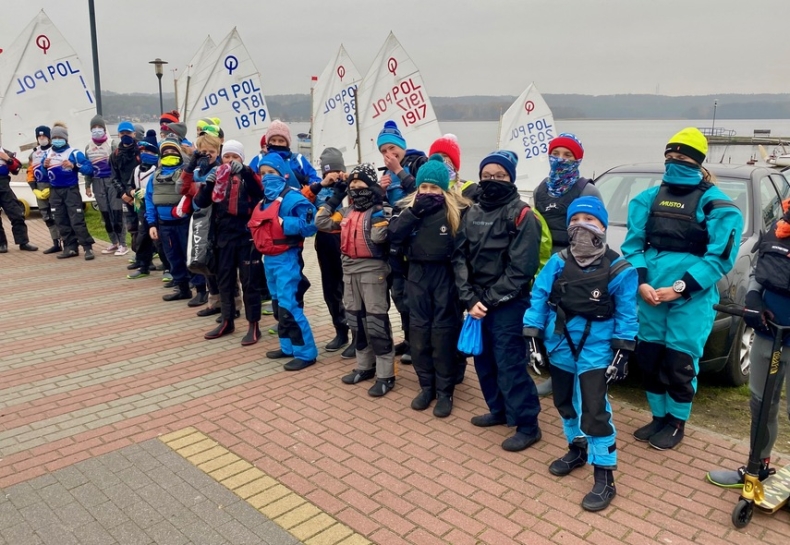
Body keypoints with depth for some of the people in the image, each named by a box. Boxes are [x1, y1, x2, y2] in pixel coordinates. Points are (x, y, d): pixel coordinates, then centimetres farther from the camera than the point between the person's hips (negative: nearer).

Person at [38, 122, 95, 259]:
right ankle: (70, 248, 16)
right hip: (55, 192, 6)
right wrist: (44, 166, -7)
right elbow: (41, 174, 14)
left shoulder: (74, 152, -7)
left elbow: (89, 168, -15)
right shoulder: (48, 153, 8)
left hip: (71, 190, -6)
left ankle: (88, 248, -7)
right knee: (61, 221, 8)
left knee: (77, 220, -10)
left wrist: (74, 166, -28)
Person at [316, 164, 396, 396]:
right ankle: (365, 367, 27)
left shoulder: (379, 210, -8)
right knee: (356, 320, 14)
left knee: (377, 322, -6)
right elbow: (321, 223, 11)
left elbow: (378, 237, -21)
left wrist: (378, 209, -21)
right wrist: (334, 198, 10)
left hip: (372, 269, -8)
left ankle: (385, 375, 1)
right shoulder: (346, 211, 13)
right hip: (349, 268, 8)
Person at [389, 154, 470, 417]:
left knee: (443, 332, 3)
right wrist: (414, 211, -18)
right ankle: (426, 386, 25)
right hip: (417, 274, 4)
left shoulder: (457, 209, -8)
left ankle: (445, 391, 16)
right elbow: (393, 235, -10)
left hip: (446, 275, -4)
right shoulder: (409, 206, 4)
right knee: (418, 330, 10)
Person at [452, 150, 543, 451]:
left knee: (510, 364, -5)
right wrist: (470, 299, -9)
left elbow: (521, 269, -15)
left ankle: (527, 425, 9)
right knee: (484, 361, 15)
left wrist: (489, 300, -14)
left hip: (508, 305, -6)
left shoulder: (522, 215, -9)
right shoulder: (472, 214, 10)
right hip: (477, 304, 6)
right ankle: (499, 410, 33)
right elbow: (459, 258, 3)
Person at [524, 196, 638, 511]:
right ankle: (577, 449, 42)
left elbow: (626, 315, -7)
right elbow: (539, 297, -2)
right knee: (565, 402, 19)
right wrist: (532, 335, -6)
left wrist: (622, 352, -9)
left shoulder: (619, 269, -10)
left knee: (594, 412, -8)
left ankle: (605, 478, 4)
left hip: (595, 349, -4)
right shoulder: (558, 262, -3)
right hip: (560, 346, 5)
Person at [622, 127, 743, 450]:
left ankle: (676, 423, 25)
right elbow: (633, 243, 5)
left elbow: (720, 256, -11)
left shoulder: (716, 204, -4)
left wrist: (680, 289, -18)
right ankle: (658, 417, 32)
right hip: (650, 294, 5)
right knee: (649, 359, 13)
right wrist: (641, 282, -11)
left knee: (679, 363, 4)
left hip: (692, 299, -4)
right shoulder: (649, 198, 9)